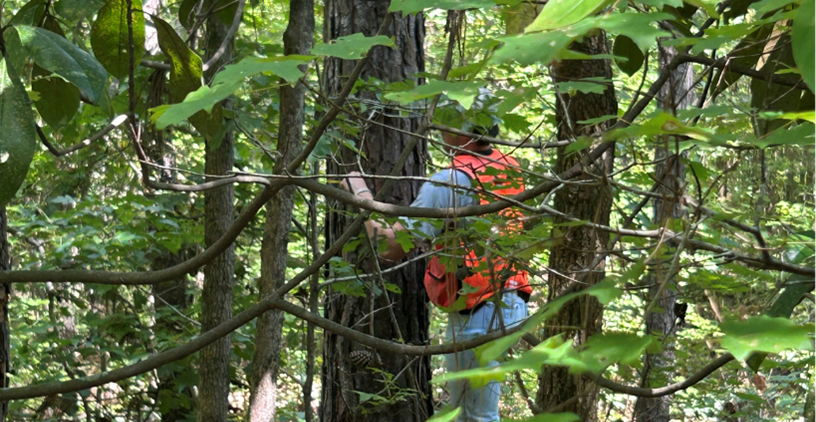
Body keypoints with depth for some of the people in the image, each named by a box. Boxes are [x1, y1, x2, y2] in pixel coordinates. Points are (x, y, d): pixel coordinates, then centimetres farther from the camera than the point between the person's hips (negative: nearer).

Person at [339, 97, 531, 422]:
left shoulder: (450, 182, -18)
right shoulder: (510, 170, 7)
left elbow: (392, 247, -19)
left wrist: (361, 193, -6)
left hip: (478, 314, -8)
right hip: (512, 304, 8)